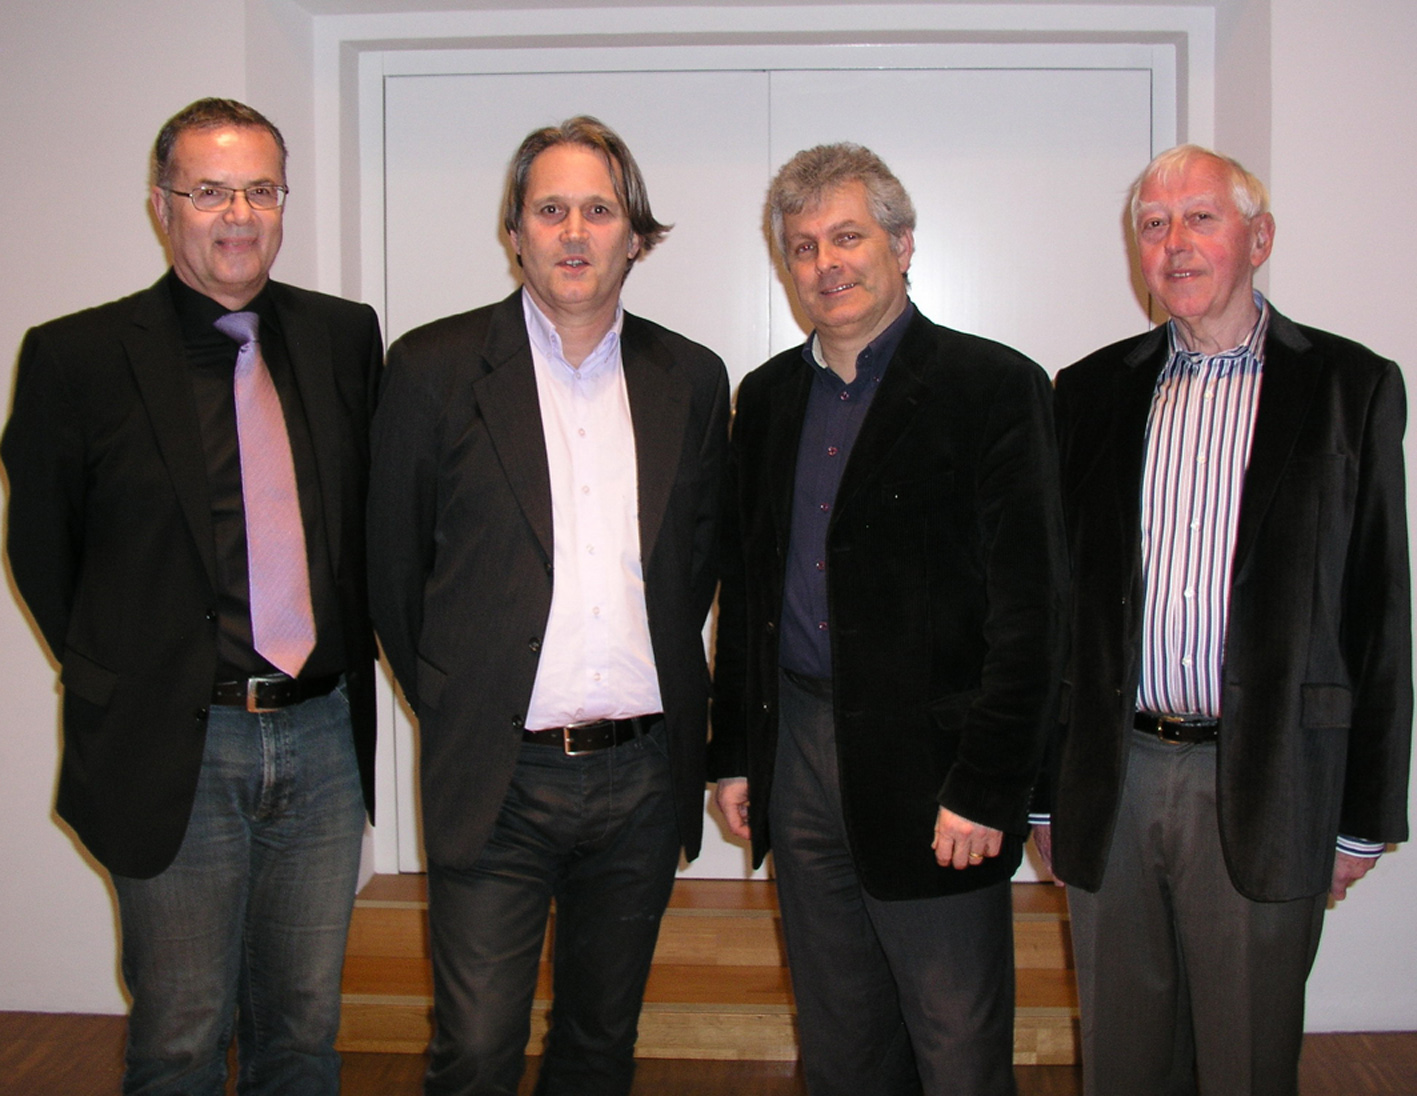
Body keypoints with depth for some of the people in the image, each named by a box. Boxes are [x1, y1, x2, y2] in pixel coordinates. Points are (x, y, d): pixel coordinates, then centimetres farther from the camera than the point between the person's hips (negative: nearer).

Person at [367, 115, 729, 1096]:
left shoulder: (691, 379, 6)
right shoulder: (435, 366, -2)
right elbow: (394, 564, 4)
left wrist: (662, 680, 11)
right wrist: (449, 705, 6)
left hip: (645, 777, 3)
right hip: (497, 781, -2)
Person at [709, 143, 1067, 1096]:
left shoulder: (993, 387, -7)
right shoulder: (769, 395, 11)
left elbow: (1031, 606, -11)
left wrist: (987, 788, -15)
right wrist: (733, 752, 12)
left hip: (930, 764, -5)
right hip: (797, 754, 5)